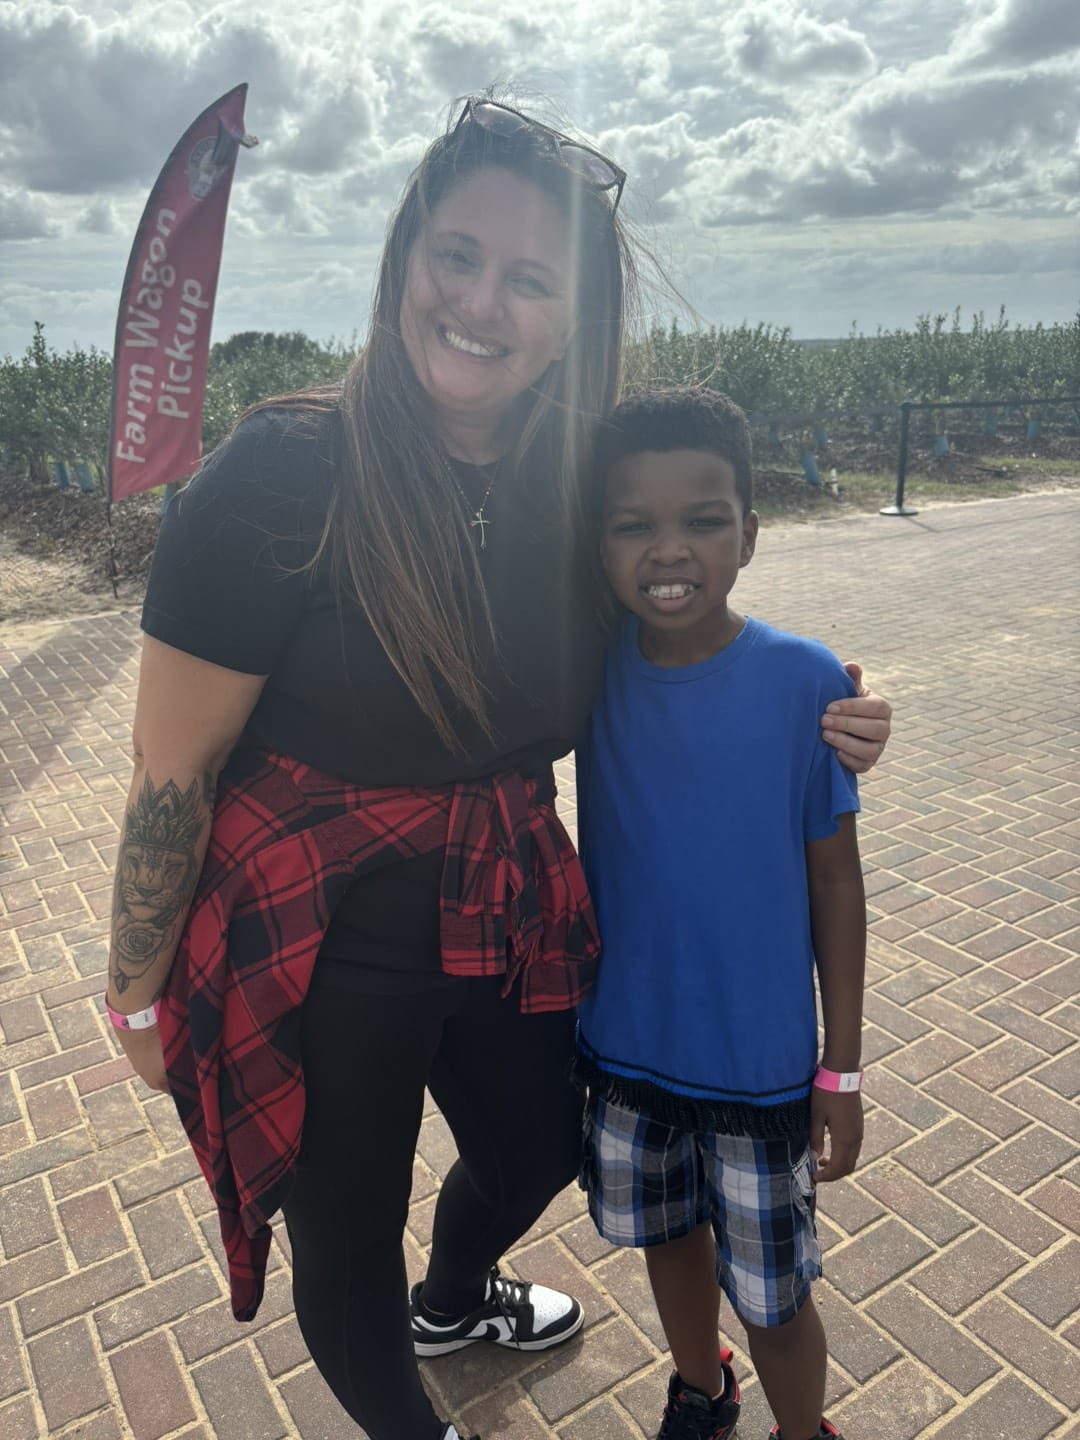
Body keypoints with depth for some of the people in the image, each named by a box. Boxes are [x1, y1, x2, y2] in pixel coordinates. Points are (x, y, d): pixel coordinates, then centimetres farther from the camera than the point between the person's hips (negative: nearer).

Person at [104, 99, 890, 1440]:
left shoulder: (571, 495, -5)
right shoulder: (280, 475, -22)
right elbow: (172, 771, -16)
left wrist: (805, 724, -7)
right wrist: (140, 994, -7)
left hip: (507, 914, 6)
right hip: (316, 938, -5)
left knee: (536, 1148, 28)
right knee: (346, 1226, 18)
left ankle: (451, 1302, 66)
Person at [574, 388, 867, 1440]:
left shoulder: (804, 681, -18)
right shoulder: (593, 664, -12)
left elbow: (834, 880, -10)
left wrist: (841, 1070, -4)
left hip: (762, 1063, -3)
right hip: (626, 1039, 3)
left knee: (771, 1294, 14)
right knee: (668, 1234, 26)